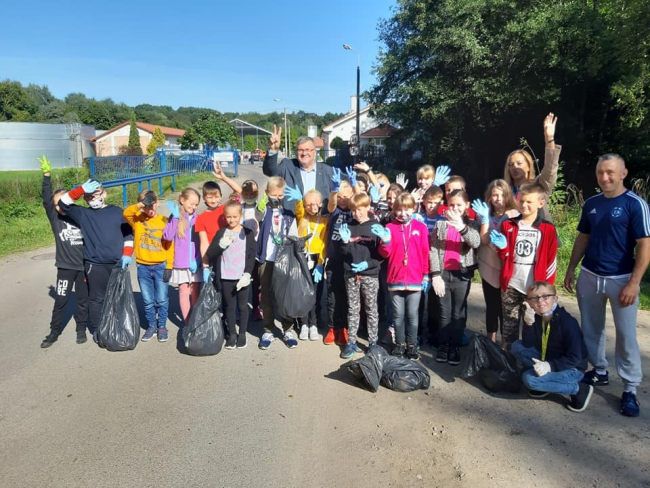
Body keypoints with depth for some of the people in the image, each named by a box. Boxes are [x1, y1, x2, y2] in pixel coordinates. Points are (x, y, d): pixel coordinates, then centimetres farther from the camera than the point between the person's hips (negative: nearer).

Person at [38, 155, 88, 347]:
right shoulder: (55, 218, -2)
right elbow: (46, 199, -14)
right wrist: (47, 175, -24)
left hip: (84, 265, 0)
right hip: (65, 266, 0)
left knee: (83, 300, 11)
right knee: (60, 300, 7)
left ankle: (81, 329, 26)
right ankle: (54, 332, 21)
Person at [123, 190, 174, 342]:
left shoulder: (164, 221, -2)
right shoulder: (137, 219, 2)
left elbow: (169, 245, -2)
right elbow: (126, 213, -21)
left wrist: (169, 266, -7)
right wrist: (140, 205, -33)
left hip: (160, 266, -1)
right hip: (143, 267, 2)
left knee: (162, 300, 4)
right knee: (148, 301, 10)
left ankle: (162, 327, 19)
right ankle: (151, 326, 25)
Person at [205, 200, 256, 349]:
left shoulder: (248, 233, 0)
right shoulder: (221, 233, 2)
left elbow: (251, 256, -2)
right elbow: (209, 254, -5)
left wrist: (247, 274, -11)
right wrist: (222, 244, -21)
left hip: (242, 277, -1)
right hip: (225, 278, 1)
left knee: (242, 306, 9)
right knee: (229, 306, 10)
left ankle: (242, 334, 23)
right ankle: (232, 334, 23)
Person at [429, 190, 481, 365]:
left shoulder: (471, 224, 2)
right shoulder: (440, 224, 4)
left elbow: (476, 243, -18)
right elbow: (433, 250, -1)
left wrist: (461, 226, -34)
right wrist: (435, 275, -8)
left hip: (462, 274, -1)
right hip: (443, 273, 1)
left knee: (458, 313, 7)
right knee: (444, 313, 10)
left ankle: (455, 347, 17)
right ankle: (443, 345, 19)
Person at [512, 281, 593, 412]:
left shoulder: (567, 322, -24)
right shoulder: (536, 318, -7)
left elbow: (574, 358, -23)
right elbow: (528, 345, -11)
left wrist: (550, 366, -31)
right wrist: (528, 324, -25)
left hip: (572, 368, -7)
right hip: (547, 359, 7)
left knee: (530, 379, -25)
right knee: (517, 346, -6)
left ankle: (578, 389, -9)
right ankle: (543, 381, 1)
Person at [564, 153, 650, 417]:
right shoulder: (591, 203, 6)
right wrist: (571, 269, 9)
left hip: (621, 279, -5)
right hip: (589, 276, 5)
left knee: (626, 335, 0)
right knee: (591, 329, 14)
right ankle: (599, 371, 31)